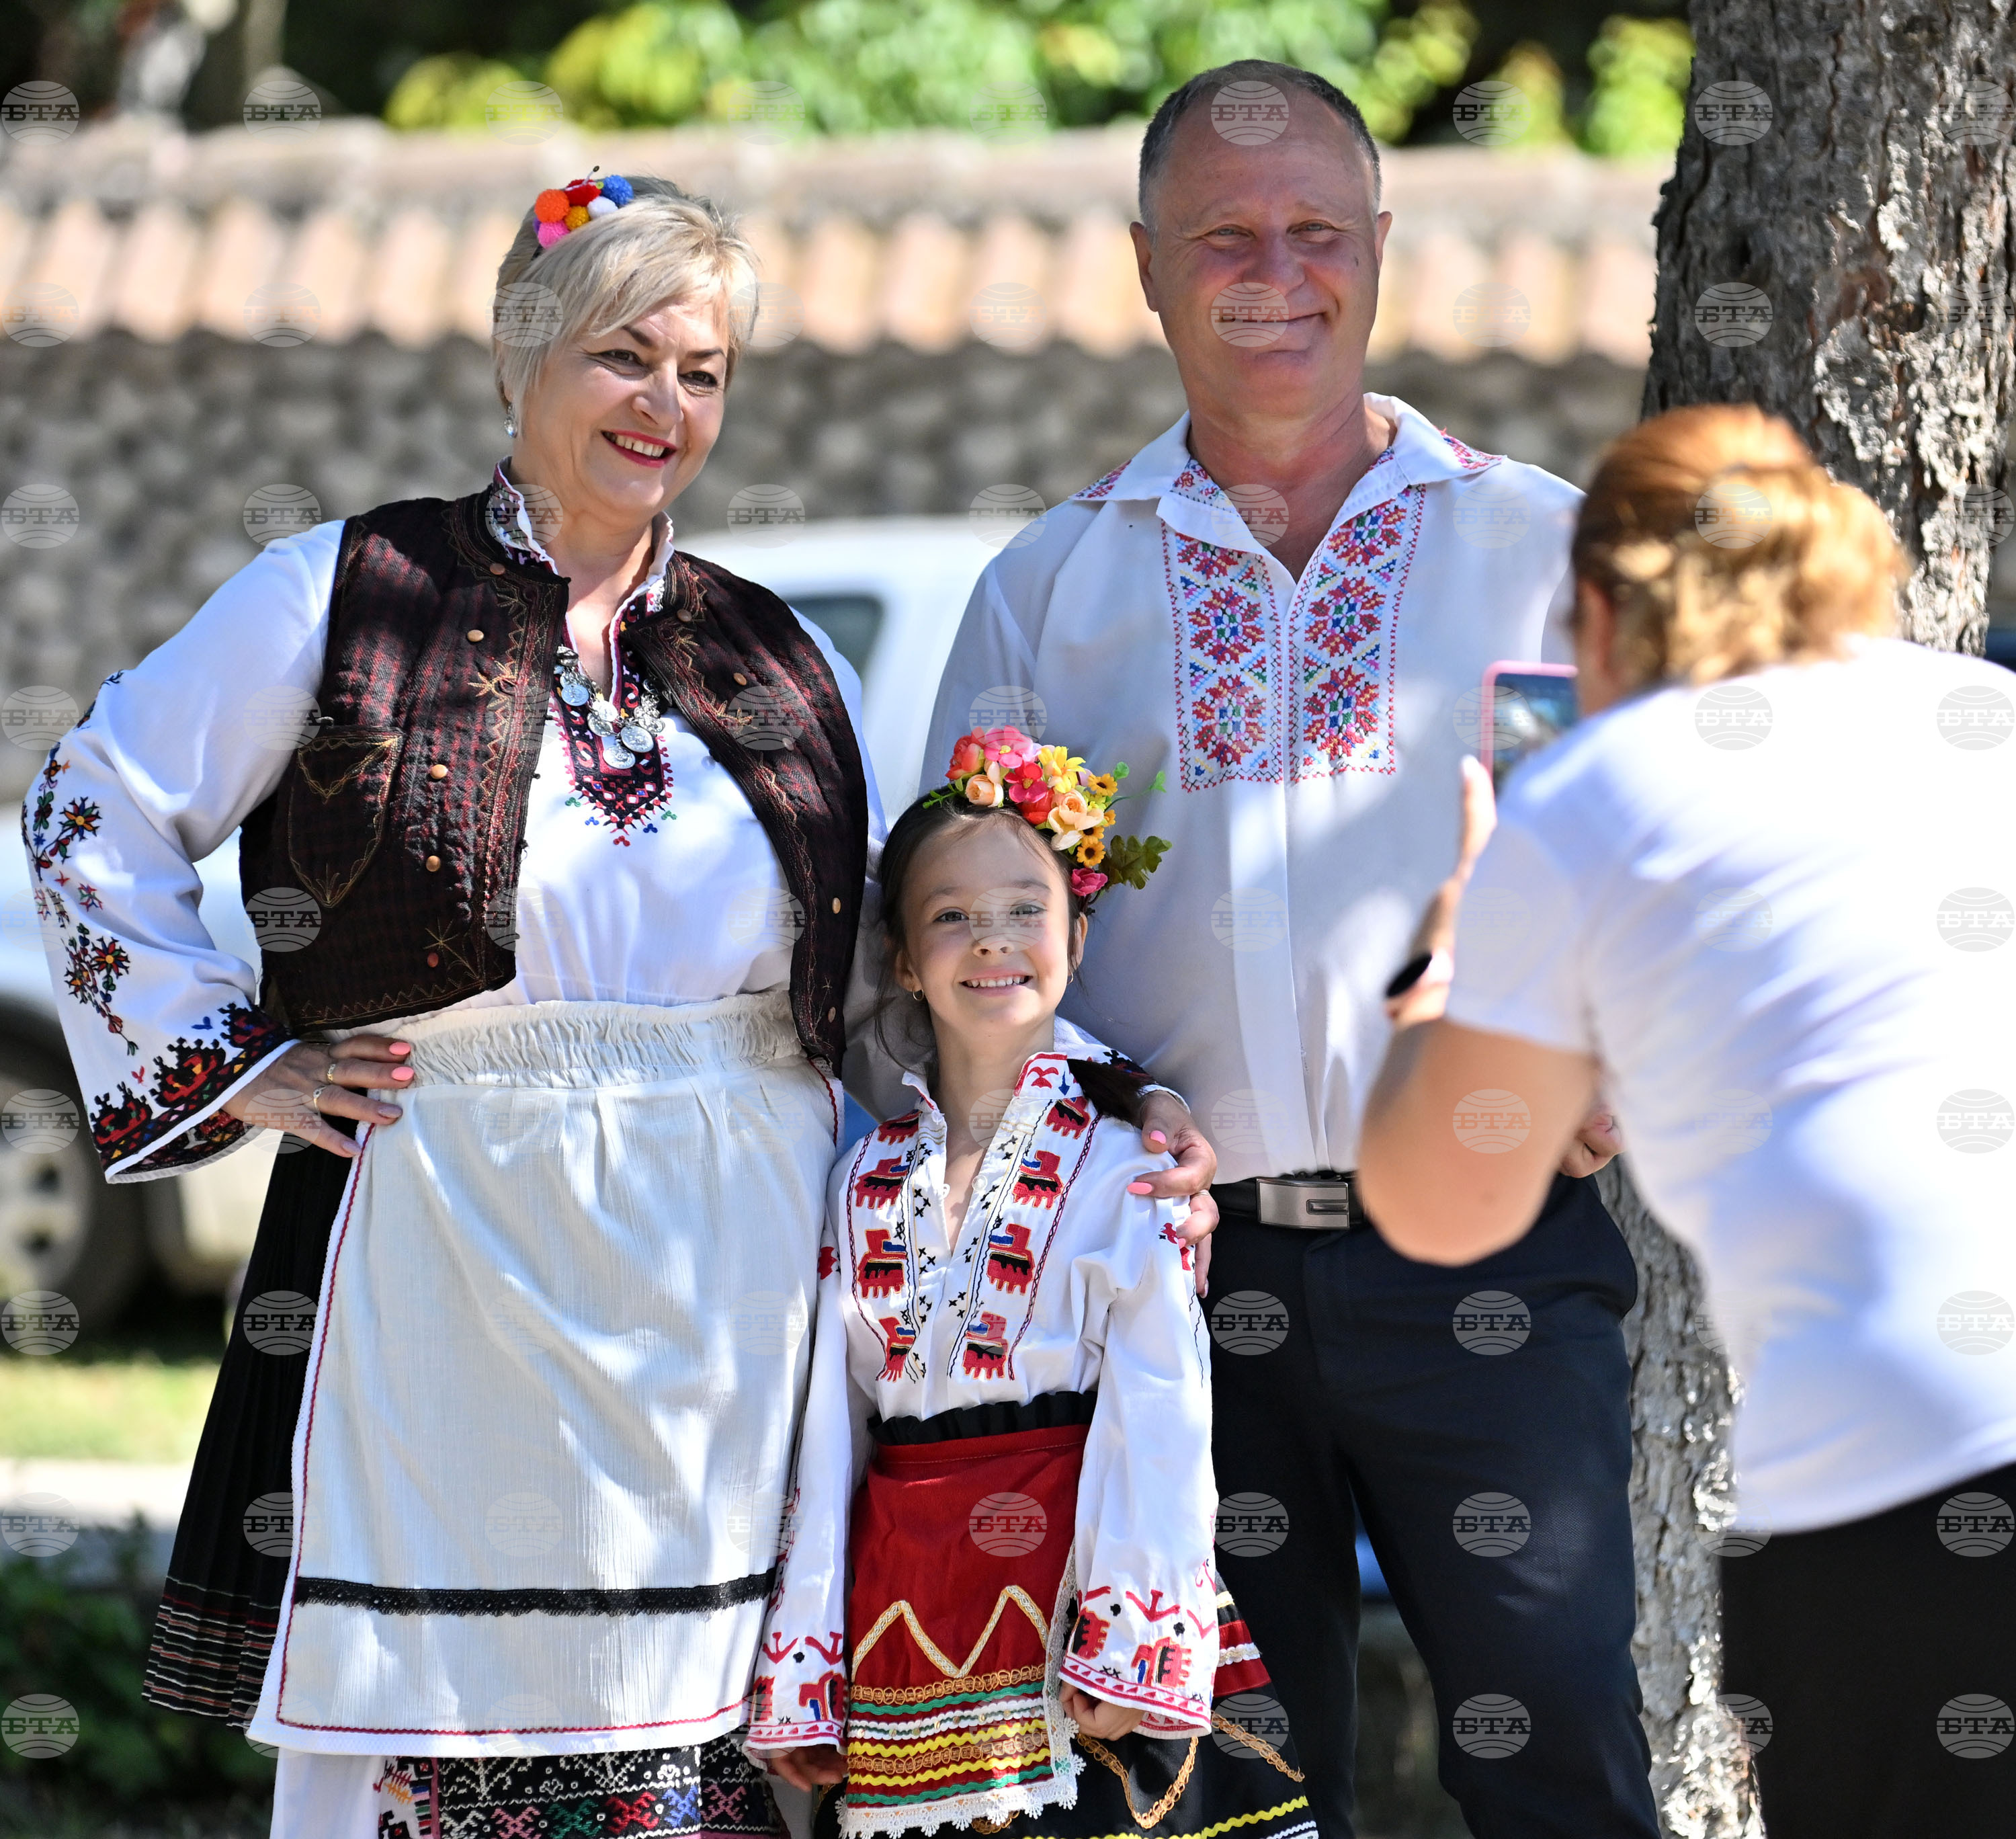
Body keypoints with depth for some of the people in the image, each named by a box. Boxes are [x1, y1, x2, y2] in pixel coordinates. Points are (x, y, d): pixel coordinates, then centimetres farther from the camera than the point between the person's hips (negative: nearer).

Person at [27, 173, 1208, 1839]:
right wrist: (227, 1061, 1)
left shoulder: (783, 669, 15)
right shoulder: (346, 598, 4)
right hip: (448, 1264, -3)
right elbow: (98, 817, 7)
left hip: (722, 1301, 3)